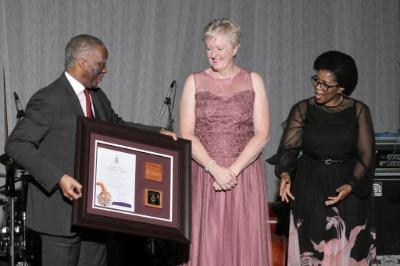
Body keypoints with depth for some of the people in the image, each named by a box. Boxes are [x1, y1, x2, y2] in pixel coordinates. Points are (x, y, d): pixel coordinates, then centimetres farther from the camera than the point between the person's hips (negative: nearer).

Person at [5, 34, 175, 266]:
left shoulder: (97, 97, 12)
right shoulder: (49, 99, -14)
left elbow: (117, 126, 30)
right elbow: (17, 144, -17)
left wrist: (157, 133, 17)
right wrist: (58, 178, -27)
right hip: (61, 210, -8)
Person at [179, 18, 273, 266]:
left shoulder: (253, 81, 7)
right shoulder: (195, 82, 8)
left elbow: (262, 134, -1)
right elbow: (186, 134, 0)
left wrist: (233, 170, -13)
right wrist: (215, 168, -13)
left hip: (244, 176, 0)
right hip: (203, 176, 0)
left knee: (244, 245, -3)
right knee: (206, 246, -3)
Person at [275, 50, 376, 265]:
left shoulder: (358, 111, -1)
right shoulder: (302, 109, 0)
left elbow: (366, 155, -4)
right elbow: (288, 147, -5)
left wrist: (351, 185, -19)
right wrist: (285, 173, -25)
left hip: (349, 192, 0)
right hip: (310, 191, 0)